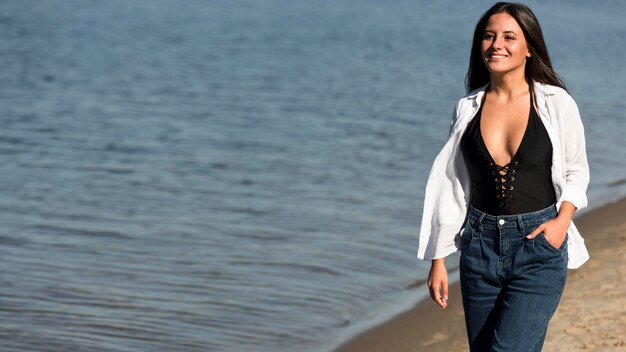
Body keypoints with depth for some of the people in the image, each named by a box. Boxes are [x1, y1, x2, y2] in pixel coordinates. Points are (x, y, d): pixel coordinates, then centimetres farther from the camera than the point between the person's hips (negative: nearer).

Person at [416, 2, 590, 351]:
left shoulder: (556, 103, -5)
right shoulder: (468, 108, 4)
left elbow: (576, 171, 8)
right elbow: (450, 187, 8)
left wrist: (563, 220, -10)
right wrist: (438, 260, 6)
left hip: (538, 247, -4)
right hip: (481, 244, 4)